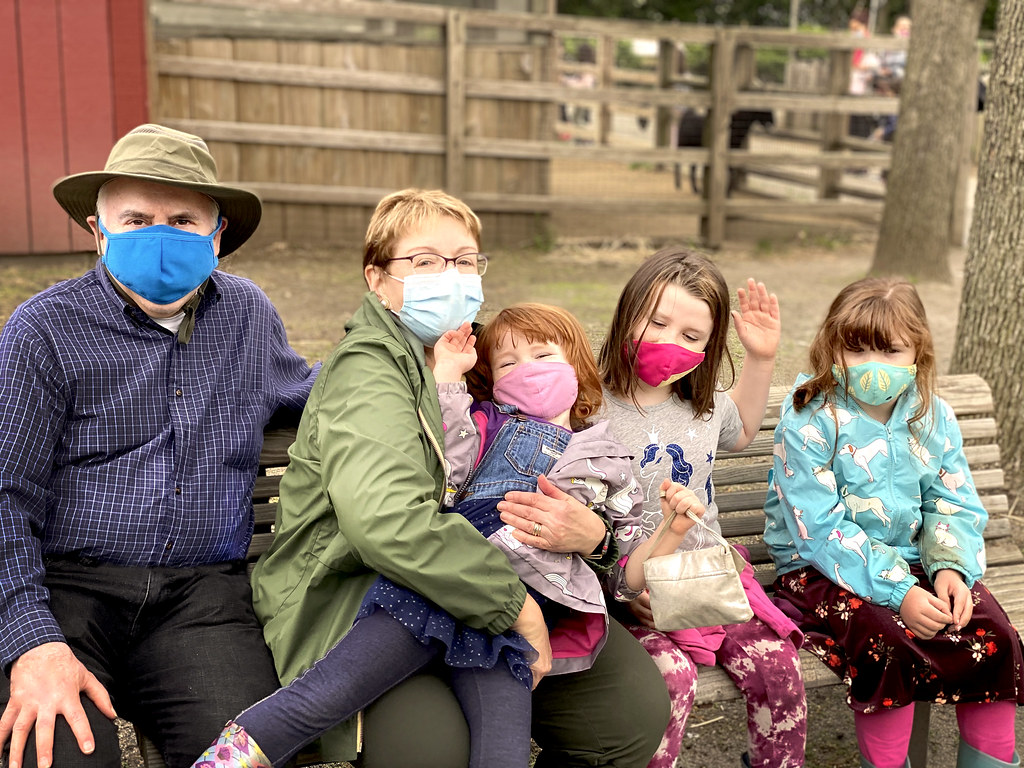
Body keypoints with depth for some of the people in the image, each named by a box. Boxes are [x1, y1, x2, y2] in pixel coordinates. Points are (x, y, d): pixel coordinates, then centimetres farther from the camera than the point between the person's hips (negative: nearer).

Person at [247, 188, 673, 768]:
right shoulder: (369, 368, -14)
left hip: (476, 602, 7)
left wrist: (592, 535, -15)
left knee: (637, 703, -2)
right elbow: (386, 519, -34)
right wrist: (516, 604, -26)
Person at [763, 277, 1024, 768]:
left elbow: (955, 505, 7)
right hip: (824, 569, -5)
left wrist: (952, 567, -15)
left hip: (911, 560, 5)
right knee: (891, 643, -30)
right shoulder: (809, 424, -14)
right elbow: (820, 530, -19)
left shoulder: (933, 418, 4)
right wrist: (898, 592, -26)